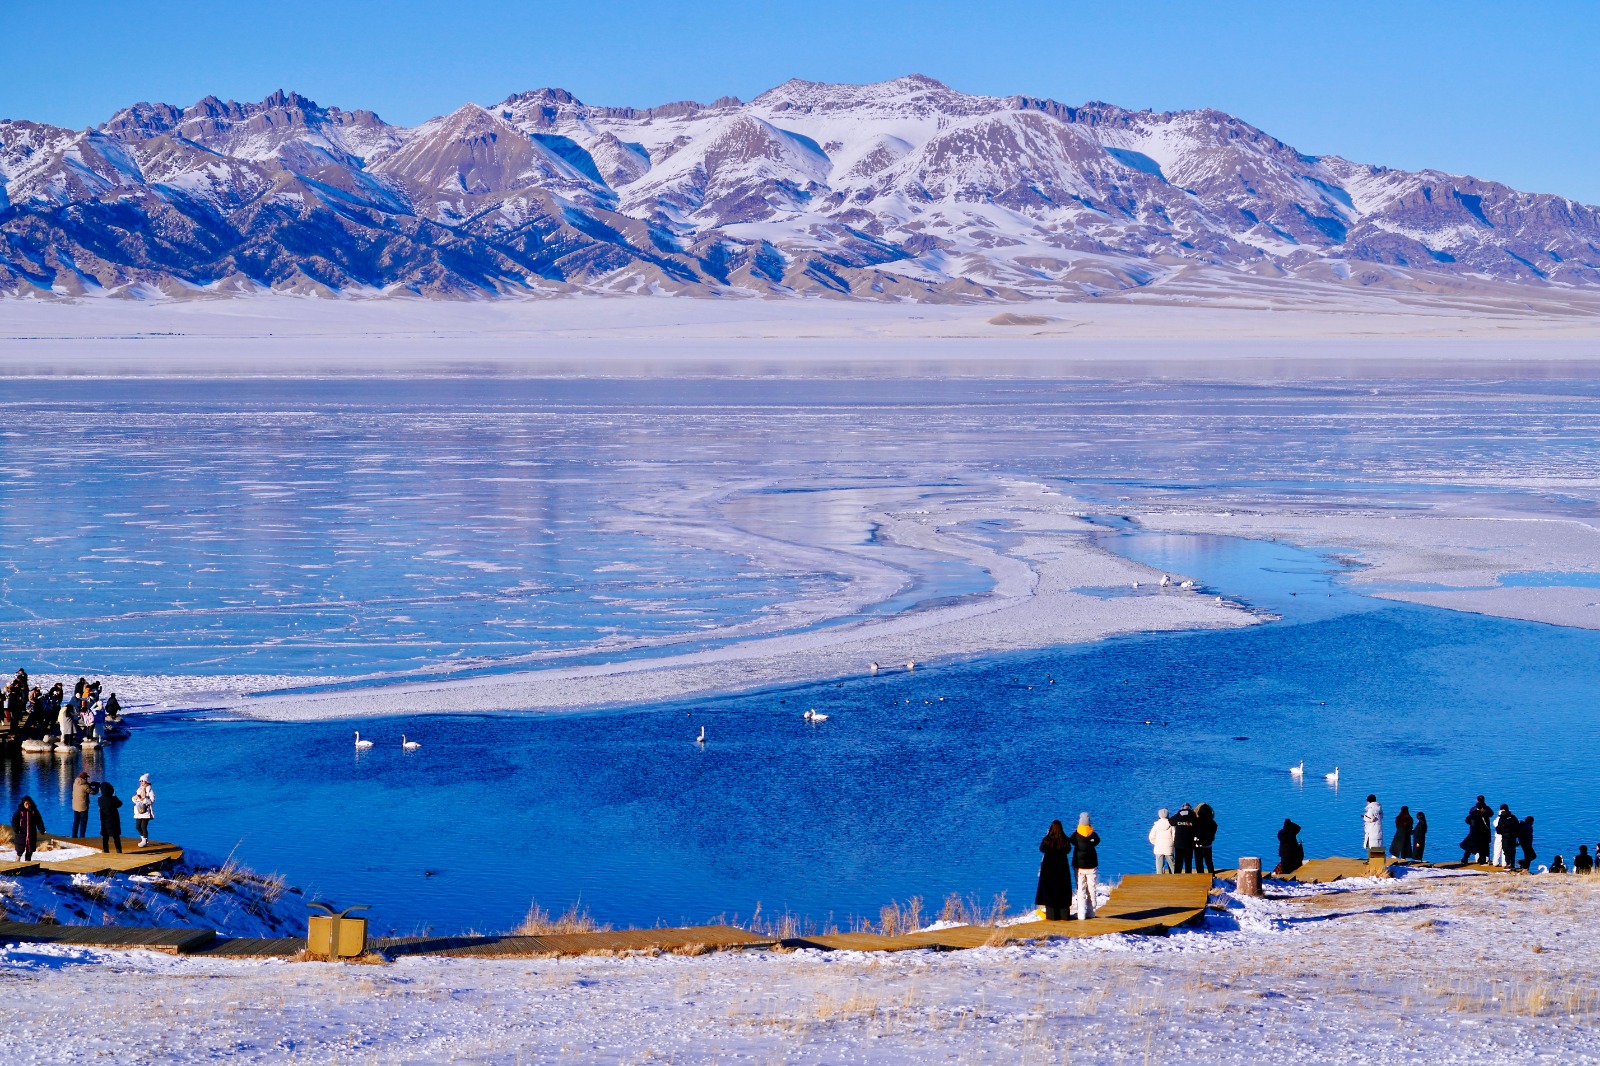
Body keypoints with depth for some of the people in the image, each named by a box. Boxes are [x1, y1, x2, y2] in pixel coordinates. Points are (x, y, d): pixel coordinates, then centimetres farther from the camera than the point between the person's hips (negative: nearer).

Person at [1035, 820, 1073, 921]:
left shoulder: (1047, 840, -14)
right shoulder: (1065, 840, -9)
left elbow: (1042, 850, 2)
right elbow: (1068, 850, 6)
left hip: (1049, 867, -2)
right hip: (1062, 867, 2)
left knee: (1049, 890, 5)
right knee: (1063, 890, 11)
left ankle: (1051, 915, 3)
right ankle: (1064, 914, 12)